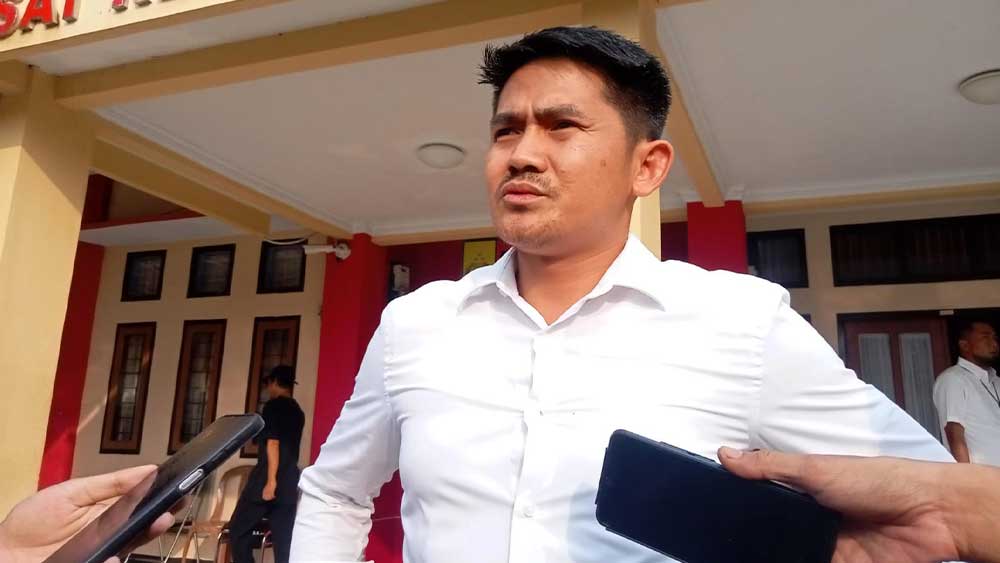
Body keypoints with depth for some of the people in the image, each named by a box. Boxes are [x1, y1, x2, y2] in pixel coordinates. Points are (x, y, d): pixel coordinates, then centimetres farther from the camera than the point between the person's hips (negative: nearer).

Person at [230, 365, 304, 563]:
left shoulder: (274, 406, -4)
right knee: (284, 540, 4)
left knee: (238, 529, 6)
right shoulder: (298, 412, 17)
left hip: (268, 480, -7)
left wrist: (270, 481, -17)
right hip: (290, 483, 7)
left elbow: (273, 443, -13)